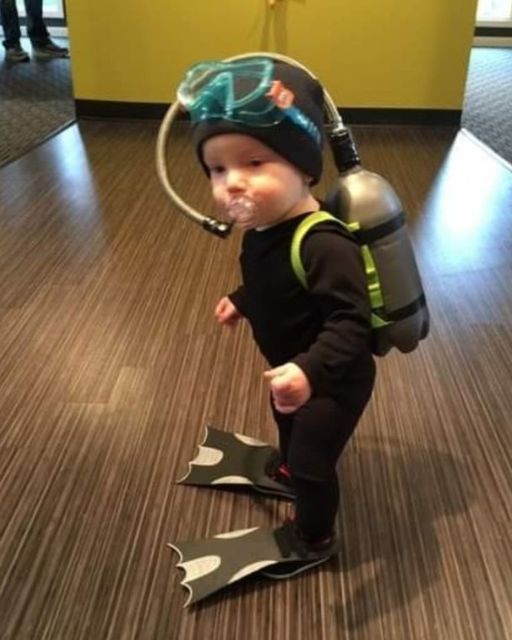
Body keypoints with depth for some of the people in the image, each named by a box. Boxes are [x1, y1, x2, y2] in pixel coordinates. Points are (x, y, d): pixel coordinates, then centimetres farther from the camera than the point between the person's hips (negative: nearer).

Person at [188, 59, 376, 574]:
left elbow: (351, 320, -41)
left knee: (312, 459, 11)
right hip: (293, 368, 9)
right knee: (286, 420, 34)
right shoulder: (259, 228, -11)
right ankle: (288, 470, 67)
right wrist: (241, 302, 20)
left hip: (334, 381, -9)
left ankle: (313, 537, 41)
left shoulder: (324, 244, -39)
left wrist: (311, 370, -53)